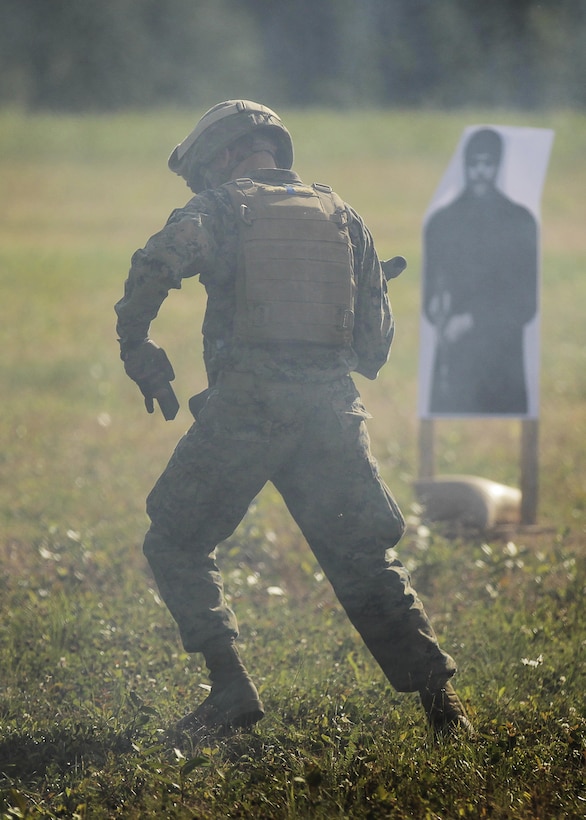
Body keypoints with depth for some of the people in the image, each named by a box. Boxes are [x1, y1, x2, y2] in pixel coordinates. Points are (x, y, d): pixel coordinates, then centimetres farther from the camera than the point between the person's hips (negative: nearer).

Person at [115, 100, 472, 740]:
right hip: (332, 406, 4)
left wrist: (134, 342, -1)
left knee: (175, 544, 11)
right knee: (362, 560, 11)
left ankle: (231, 690, 1)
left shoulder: (220, 206, 5)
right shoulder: (341, 214, 18)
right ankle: (439, 697, 0)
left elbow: (158, 263, -15)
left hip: (245, 403, -4)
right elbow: (377, 335, 16)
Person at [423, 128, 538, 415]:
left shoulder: (521, 222, 6)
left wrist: (471, 320, -7)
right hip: (452, 356, 1)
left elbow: (527, 299, 3)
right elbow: (428, 287, 16)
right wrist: (435, 307, -7)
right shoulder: (440, 222, 13)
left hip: (503, 358, -1)